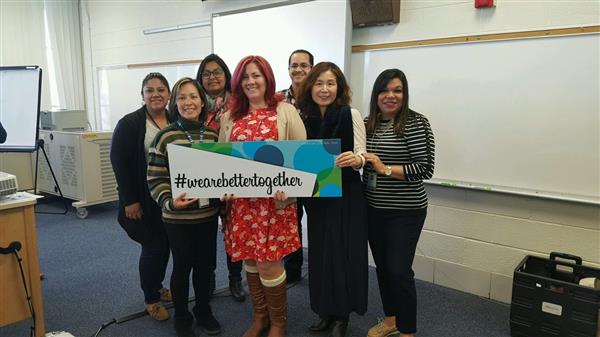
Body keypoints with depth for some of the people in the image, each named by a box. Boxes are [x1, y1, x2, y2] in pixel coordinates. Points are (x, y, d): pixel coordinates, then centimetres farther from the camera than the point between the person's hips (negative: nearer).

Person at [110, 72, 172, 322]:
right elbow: (119, 162, -12)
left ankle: (157, 286, 38)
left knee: (166, 244, 14)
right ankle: (151, 298, 23)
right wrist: (129, 200, -15)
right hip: (144, 199, -4)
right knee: (153, 246, 2)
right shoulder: (129, 123, -9)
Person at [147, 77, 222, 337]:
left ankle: (203, 312, 37)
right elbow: (155, 179, -9)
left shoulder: (212, 135, 4)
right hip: (178, 217, -3)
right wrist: (168, 201, -23)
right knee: (182, 266, 10)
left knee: (205, 264, 16)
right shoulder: (165, 136, -8)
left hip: (208, 213, 4)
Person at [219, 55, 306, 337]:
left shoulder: (285, 112, 0)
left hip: (275, 198, -4)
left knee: (267, 261, -3)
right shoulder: (231, 117, 11)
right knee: (249, 257, 12)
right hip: (242, 199, 4)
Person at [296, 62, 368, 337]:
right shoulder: (304, 118, 3)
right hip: (316, 195, 4)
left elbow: (361, 157, -10)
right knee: (320, 253, 13)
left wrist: (354, 159, -33)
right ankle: (326, 311, 32)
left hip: (346, 195, -4)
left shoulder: (351, 115, -9)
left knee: (343, 253, 3)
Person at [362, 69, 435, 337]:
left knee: (399, 271, -3)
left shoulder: (416, 123, -11)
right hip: (374, 209, 6)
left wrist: (386, 169, -20)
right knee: (382, 266, 15)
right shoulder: (368, 124, 6)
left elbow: (425, 168, -16)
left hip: (405, 211, -6)